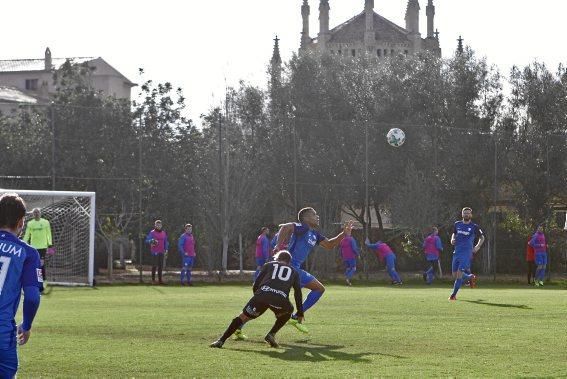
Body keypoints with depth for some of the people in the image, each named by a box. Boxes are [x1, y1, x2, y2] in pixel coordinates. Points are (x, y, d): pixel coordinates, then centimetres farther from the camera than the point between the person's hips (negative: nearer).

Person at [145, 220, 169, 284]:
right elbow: (147, 240, -7)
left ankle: (160, 279, 8)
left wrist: (166, 249, 9)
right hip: (155, 252, -5)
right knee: (154, 265, -8)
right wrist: (151, 241, -28)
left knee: (161, 266, 4)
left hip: (161, 252, 5)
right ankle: (153, 279, -3)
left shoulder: (164, 233, 14)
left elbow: (166, 242, 20)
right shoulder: (152, 232, -1)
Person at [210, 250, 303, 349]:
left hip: (262, 294, 0)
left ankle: (221, 340, 3)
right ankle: (271, 335, 17)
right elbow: (298, 293, 27)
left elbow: (255, 285, 24)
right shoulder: (294, 272, 32)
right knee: (288, 311, 32)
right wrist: (300, 313, 32)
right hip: (281, 299, 0)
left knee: (243, 317, 11)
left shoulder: (269, 265, 31)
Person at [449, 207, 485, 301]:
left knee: (459, 274, -14)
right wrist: (452, 239, 5)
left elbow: (482, 237, 10)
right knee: (455, 275, 7)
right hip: (456, 252, 5)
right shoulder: (457, 224, 9)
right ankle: (471, 277, 35)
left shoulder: (474, 227, -1)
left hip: (466, 253, -5)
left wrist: (477, 247, -6)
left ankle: (453, 294, -5)